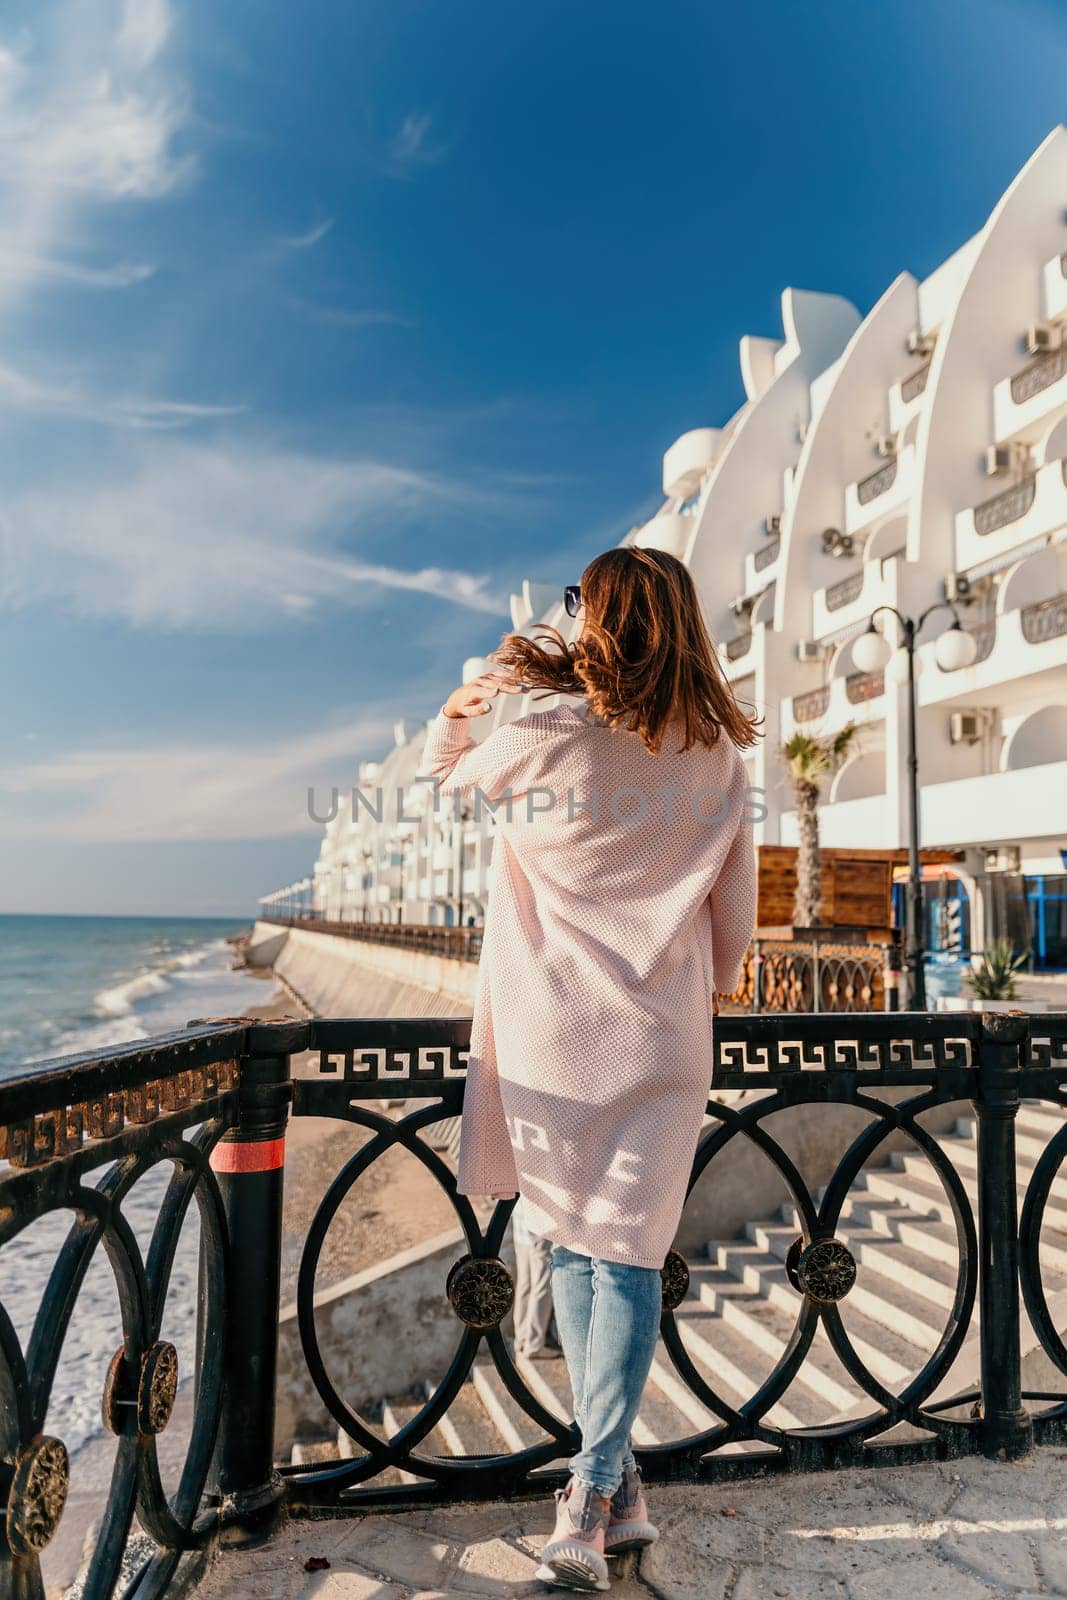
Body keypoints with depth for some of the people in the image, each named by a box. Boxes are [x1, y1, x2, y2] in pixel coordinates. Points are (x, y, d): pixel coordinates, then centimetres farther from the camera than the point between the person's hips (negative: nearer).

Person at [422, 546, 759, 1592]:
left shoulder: (538, 745, -9)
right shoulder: (720, 759, 0)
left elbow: (440, 773, 12)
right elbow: (735, 917, 7)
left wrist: (470, 698, 16)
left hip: (550, 1038, -1)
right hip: (658, 1044, 2)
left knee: (571, 1247, 15)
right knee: (627, 1254, 12)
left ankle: (604, 1486, 24)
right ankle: (598, 1489, 13)